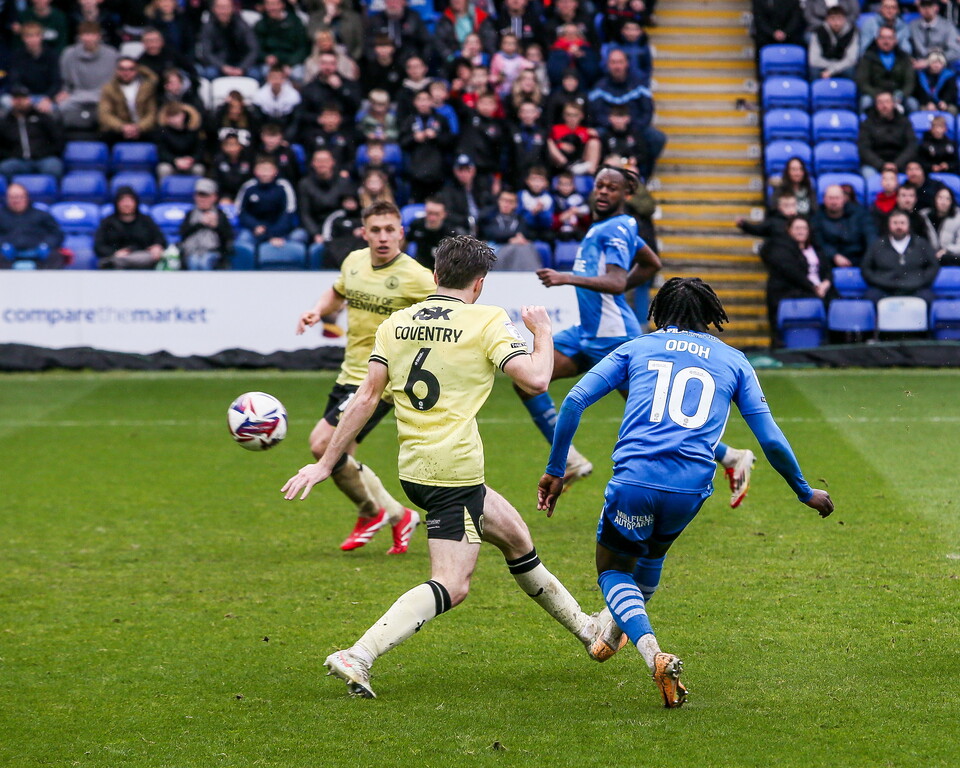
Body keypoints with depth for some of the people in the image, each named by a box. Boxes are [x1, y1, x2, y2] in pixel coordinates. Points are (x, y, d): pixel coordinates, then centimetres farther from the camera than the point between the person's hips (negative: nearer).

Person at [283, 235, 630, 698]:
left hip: (414, 468, 8)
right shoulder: (486, 321, -7)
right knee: (451, 587, -9)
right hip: (454, 473, -8)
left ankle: (585, 629, 37)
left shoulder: (396, 323, 9)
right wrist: (542, 332, 4)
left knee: (516, 537, 24)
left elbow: (366, 398, 5)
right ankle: (358, 657, -24)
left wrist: (327, 463, 7)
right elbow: (535, 379, -16)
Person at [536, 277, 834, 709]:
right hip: (691, 488, 2)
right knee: (653, 548, 34)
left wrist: (555, 471, 13)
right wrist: (805, 492, 27)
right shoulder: (732, 361, 18)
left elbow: (574, 401, 7)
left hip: (634, 479, -2)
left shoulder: (636, 349, 17)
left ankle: (653, 654, -9)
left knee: (613, 570, 18)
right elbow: (771, 440, 13)